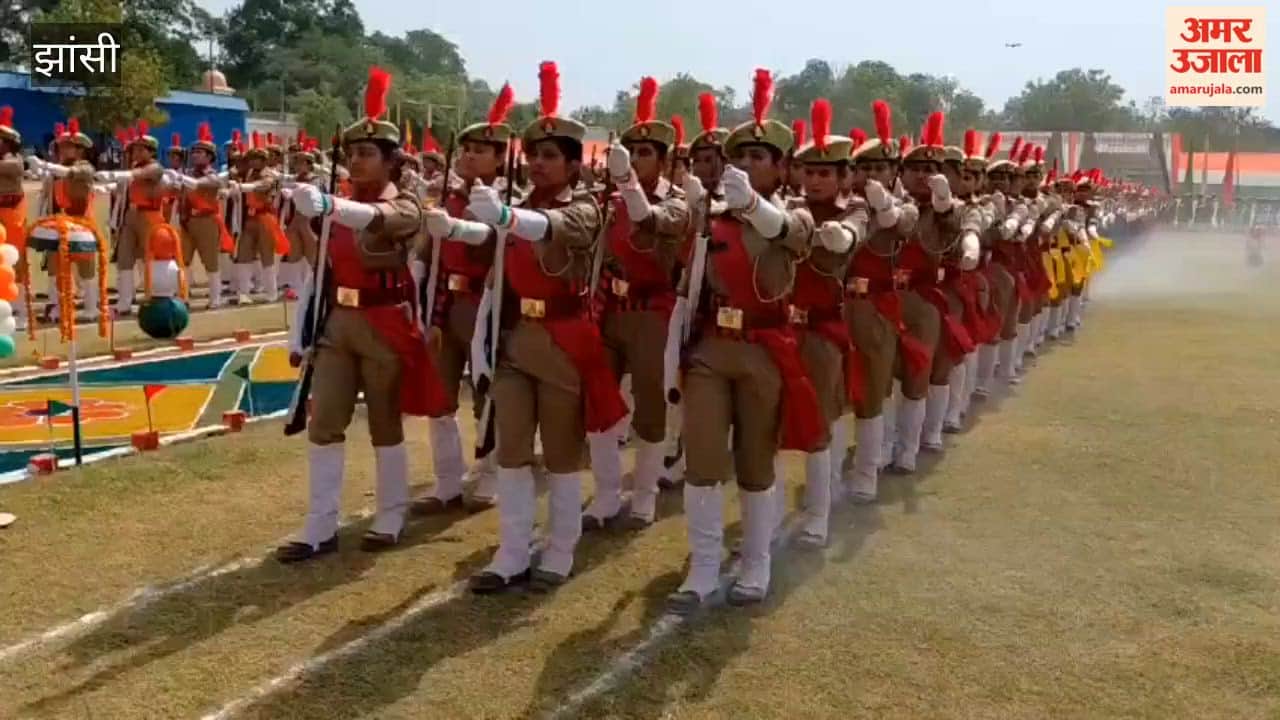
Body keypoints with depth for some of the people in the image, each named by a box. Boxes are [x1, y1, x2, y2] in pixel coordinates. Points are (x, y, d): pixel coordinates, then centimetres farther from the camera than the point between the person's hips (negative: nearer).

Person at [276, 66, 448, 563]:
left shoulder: (404, 208, -7)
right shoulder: (337, 208, 8)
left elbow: (379, 220, -33)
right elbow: (319, 273, 10)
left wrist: (327, 205, -51)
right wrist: (299, 335, 8)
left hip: (385, 327, -5)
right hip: (337, 325, 5)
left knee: (384, 425, 7)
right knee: (323, 425, 3)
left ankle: (390, 520, 22)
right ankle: (321, 530, 11)